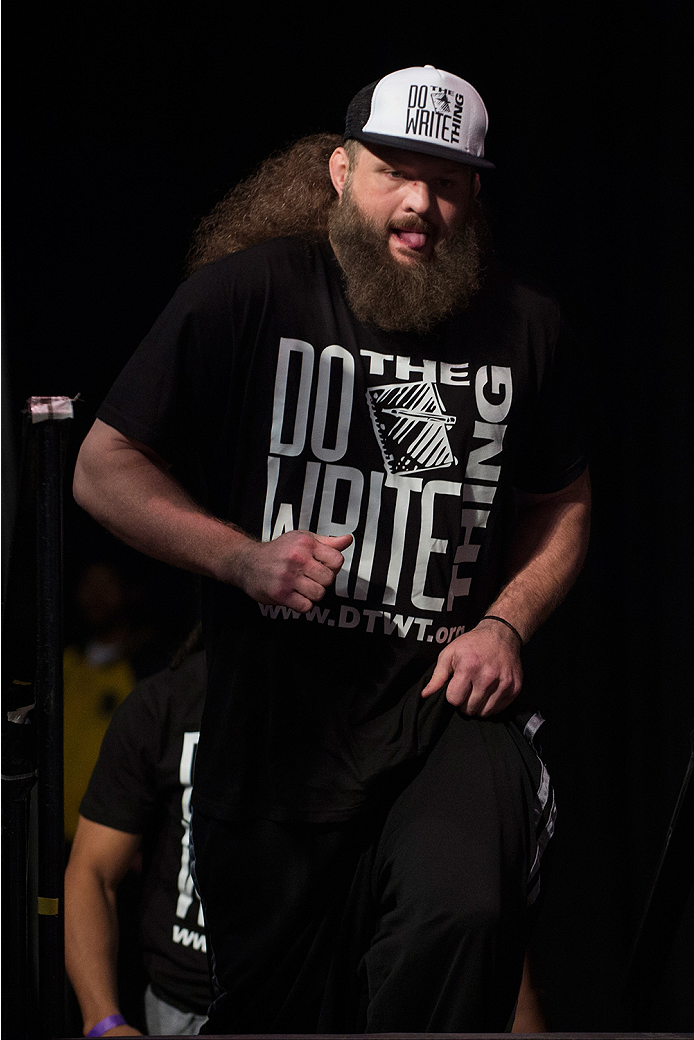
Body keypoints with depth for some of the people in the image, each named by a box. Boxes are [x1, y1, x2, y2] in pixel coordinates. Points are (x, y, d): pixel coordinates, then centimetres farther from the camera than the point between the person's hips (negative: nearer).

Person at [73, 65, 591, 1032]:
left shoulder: (525, 326, 4)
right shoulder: (247, 292, -4)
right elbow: (104, 468, 1)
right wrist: (240, 558, -14)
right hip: (274, 717, 0)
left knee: (462, 913, -30)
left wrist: (507, 623, 1)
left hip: (447, 701, 0)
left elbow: (563, 503, 20)